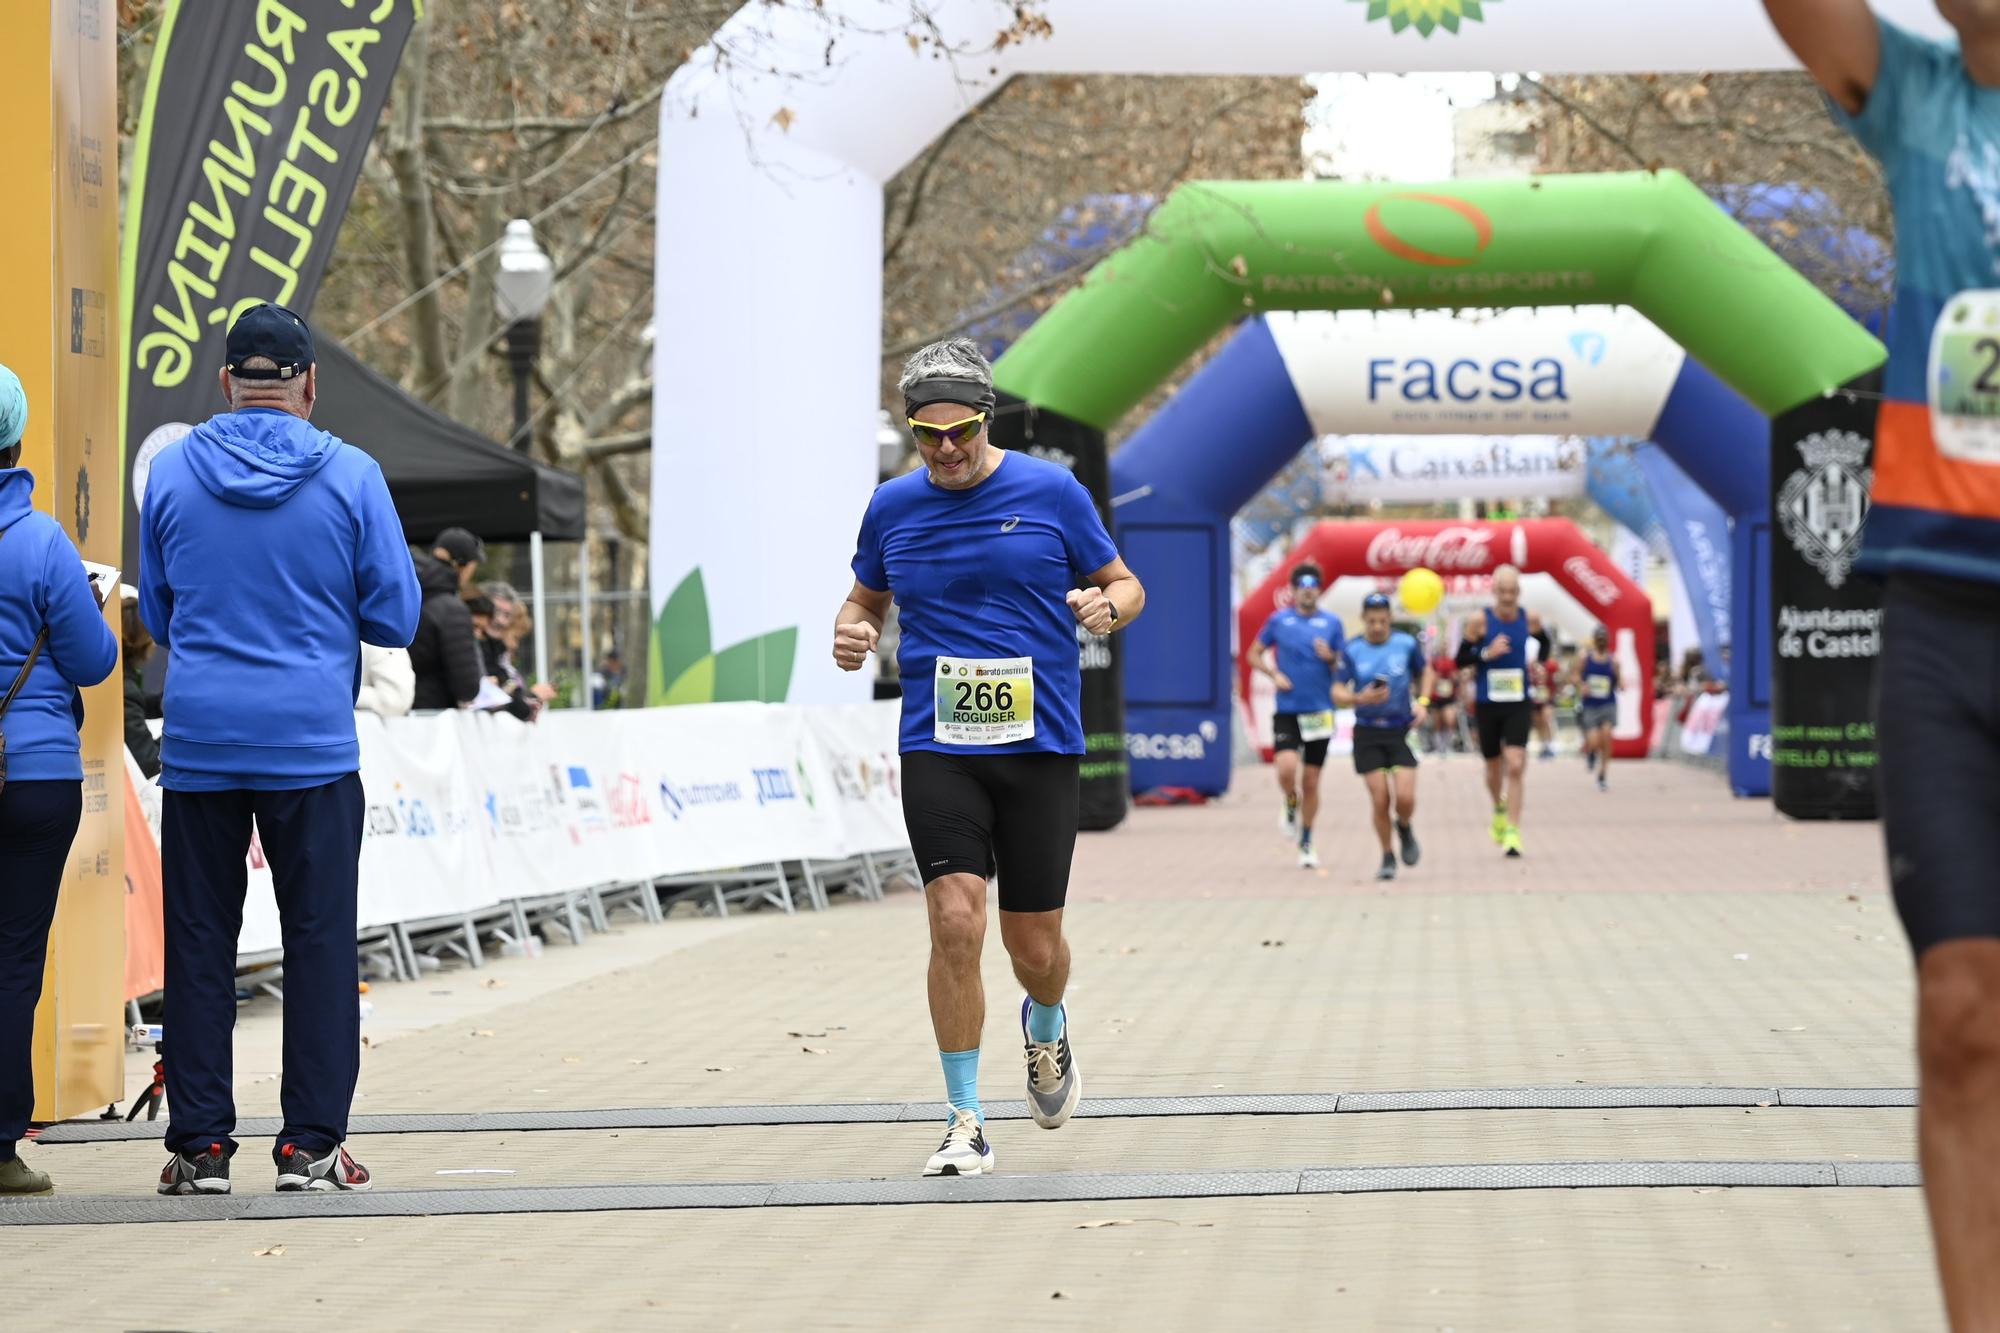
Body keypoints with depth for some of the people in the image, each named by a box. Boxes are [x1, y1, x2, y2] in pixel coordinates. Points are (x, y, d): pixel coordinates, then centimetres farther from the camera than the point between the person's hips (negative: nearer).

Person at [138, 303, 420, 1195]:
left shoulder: (171, 472, 2)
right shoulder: (350, 477, -4)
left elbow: (158, 615, 12)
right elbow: (395, 618, 1)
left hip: (199, 741, 2)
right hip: (312, 744, -2)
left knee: (199, 944, 6)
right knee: (320, 941, 3)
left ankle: (201, 1145, 6)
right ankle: (310, 1142, 1)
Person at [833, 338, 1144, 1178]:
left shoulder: (1051, 492, 0)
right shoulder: (892, 507, 6)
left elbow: (1124, 584, 9)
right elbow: (866, 600, 22)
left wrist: (1107, 606, -15)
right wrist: (851, 635, -1)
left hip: (1040, 744, -1)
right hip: (937, 746, 1)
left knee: (1033, 946, 4)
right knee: (955, 920, -16)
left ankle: (1046, 1029, 42)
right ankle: (964, 1125, -6)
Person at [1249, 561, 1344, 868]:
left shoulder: (1332, 623, 5)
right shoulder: (1278, 620, 3)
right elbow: (1255, 654, 13)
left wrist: (1330, 657, -14)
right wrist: (1274, 674, -5)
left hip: (1319, 712, 1)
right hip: (1287, 711, -1)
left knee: (1311, 780, 5)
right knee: (1287, 769, -21)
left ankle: (1306, 844, 19)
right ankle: (1291, 808, 13)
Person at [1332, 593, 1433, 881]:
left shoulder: (1406, 644, -1)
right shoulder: (1352, 651, -3)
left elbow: (1425, 672, 16)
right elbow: (1337, 693, -1)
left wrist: (1422, 702, 0)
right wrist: (1360, 699, -21)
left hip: (1401, 730, 0)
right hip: (1367, 733, 0)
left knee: (1405, 798, -13)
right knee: (1380, 801, -4)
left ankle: (1404, 828, 23)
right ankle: (1387, 858, 16)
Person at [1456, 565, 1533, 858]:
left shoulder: (1528, 618, 0)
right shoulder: (1481, 620, -7)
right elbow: (1461, 659, -4)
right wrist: (1487, 653, -20)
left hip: (1518, 704, 0)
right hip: (1488, 704, 0)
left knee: (1515, 767, -14)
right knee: (1494, 768, 13)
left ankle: (1512, 832, -12)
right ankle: (1499, 810, 45)